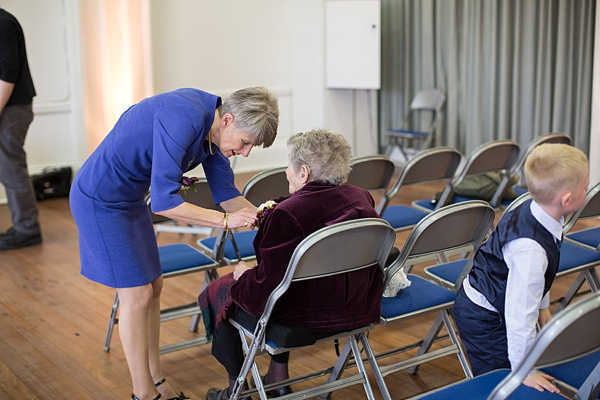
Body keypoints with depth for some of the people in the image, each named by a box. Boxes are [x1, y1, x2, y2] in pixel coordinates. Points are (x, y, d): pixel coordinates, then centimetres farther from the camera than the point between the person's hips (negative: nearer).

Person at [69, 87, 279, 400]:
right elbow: (164, 203, -33)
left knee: (153, 286, 12)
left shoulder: (212, 129, -4)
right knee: (137, 295, -5)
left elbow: (225, 192, 6)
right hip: (100, 201, -9)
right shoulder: (184, 119, -32)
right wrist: (226, 220, -29)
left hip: (130, 199, 9)